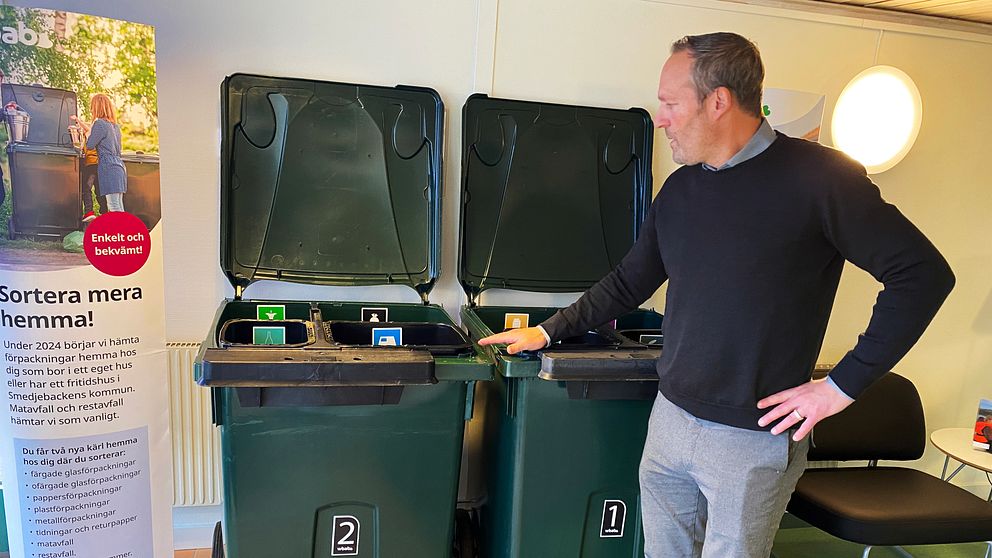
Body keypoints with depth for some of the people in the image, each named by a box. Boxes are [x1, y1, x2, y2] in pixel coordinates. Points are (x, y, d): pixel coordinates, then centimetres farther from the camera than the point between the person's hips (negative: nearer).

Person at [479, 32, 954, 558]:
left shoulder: (818, 177, -13)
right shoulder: (679, 188, 5)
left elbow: (922, 273, -11)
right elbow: (628, 282, 14)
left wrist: (842, 385, -13)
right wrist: (548, 332, 13)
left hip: (753, 437, -5)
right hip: (669, 418, 6)